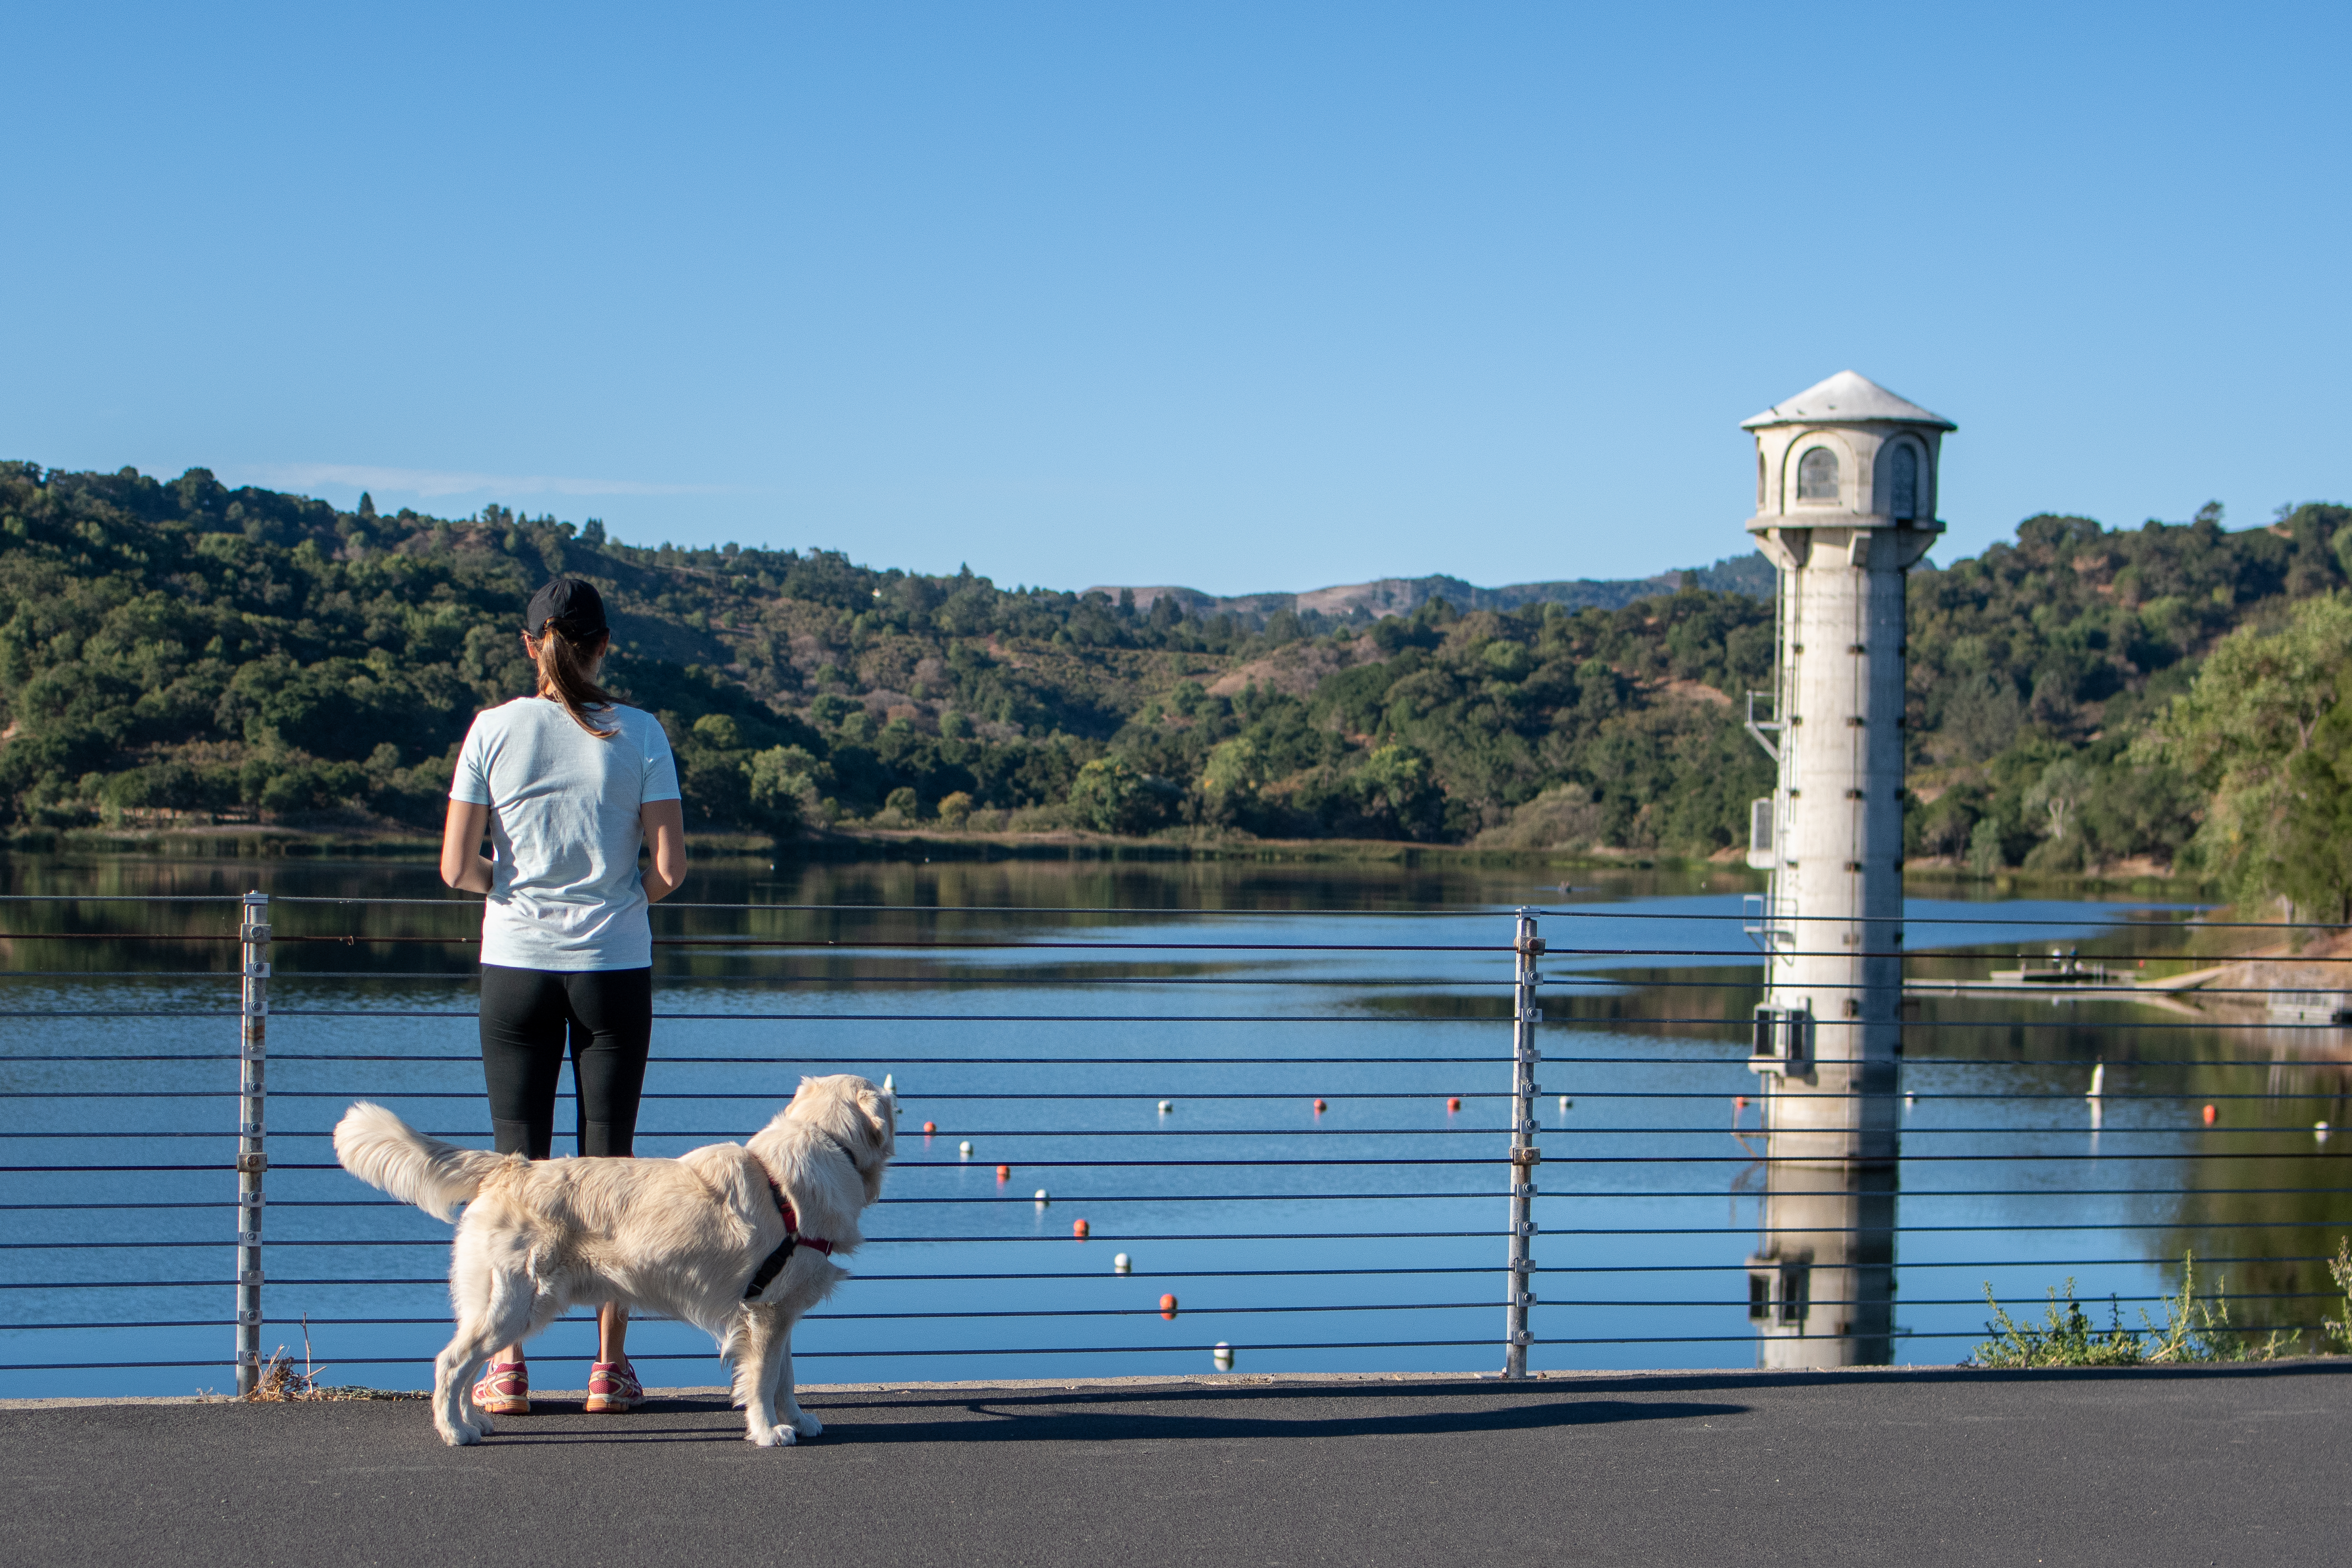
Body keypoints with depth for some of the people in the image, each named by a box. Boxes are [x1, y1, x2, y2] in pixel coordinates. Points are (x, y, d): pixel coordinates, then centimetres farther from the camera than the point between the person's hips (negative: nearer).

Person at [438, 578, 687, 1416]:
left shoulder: (494, 729, -3)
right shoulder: (638, 734, -4)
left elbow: (456, 867, -5)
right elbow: (671, 866, -7)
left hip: (517, 963, 0)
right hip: (614, 965, 0)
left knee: (518, 1161, 7)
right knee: (608, 1161, 7)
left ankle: (508, 1367, 6)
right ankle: (610, 1366, 9)